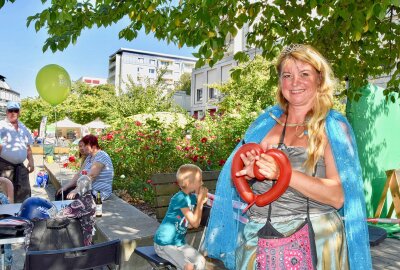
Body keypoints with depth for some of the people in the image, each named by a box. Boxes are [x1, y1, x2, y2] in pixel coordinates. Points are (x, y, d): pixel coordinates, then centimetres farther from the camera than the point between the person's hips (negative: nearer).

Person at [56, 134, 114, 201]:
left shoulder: (101, 156, -17)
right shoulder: (89, 157, 14)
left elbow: (90, 176, -24)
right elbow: (79, 174, 11)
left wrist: (76, 191, -26)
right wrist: (66, 187, 1)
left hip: (98, 193, -10)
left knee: (70, 197, -25)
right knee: (60, 194, 3)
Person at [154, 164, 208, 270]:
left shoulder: (192, 198, 1)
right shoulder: (180, 198, -23)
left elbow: (194, 223, 0)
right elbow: (194, 223, -21)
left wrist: (201, 202, -7)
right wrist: (200, 200, -17)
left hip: (179, 242, 8)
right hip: (165, 244, -8)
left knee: (201, 261, 2)